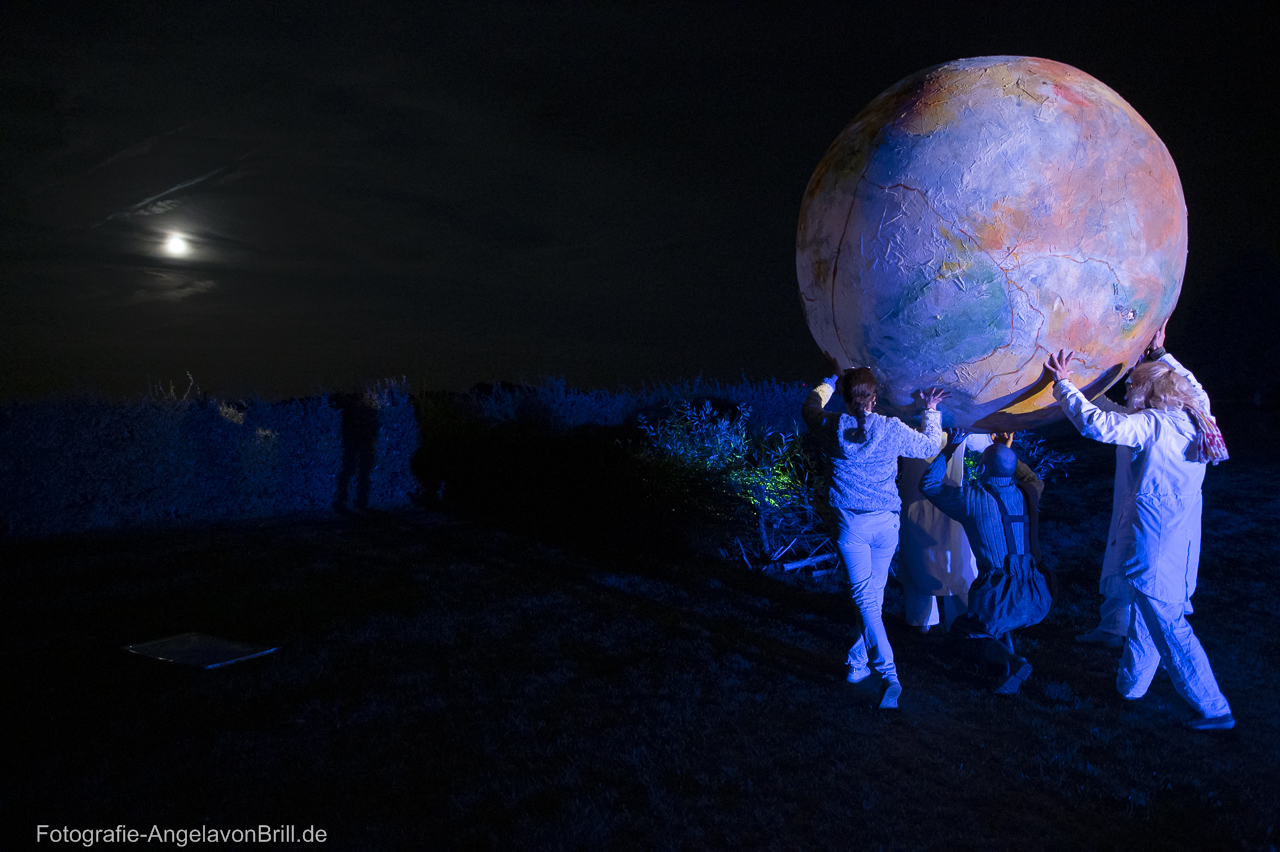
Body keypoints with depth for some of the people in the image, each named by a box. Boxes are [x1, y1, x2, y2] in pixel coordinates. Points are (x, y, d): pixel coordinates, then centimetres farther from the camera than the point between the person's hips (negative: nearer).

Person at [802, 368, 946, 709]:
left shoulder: (833, 427, -6)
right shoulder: (892, 430, -6)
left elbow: (809, 409, 17)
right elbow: (932, 445, 12)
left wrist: (830, 381, 32)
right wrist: (932, 411, 27)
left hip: (850, 523, -1)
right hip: (886, 523, 2)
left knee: (864, 598, -3)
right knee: (874, 595, 17)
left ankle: (888, 675, -14)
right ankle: (859, 663, 29)